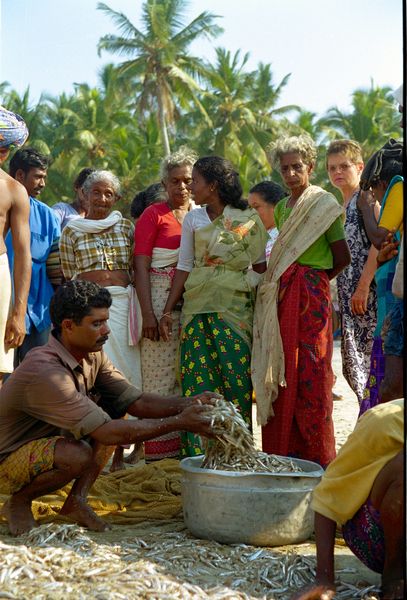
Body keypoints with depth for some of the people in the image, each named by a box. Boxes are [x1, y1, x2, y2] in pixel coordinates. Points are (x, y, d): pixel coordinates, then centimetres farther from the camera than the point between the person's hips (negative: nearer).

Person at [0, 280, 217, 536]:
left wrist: (188, 404, -22)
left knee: (114, 409, -5)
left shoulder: (93, 356, -3)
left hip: (47, 442, 9)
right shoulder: (45, 372, -32)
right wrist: (179, 422, -32)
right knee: (78, 455, -35)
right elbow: (107, 433, -33)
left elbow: (136, 401, -4)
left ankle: (77, 501, -3)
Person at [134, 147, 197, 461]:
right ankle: (159, 449, 0)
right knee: (160, 374, -4)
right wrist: (148, 313, -13)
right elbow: (141, 266, -5)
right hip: (161, 298, -4)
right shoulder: (154, 215, 0)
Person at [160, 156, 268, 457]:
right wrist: (168, 311, 7)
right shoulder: (193, 219, 11)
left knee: (235, 376, -3)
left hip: (235, 306, -2)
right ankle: (197, 452, 5)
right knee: (196, 377, -1)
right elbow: (184, 267, 11)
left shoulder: (248, 219, 3)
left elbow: (261, 265, 6)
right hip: (196, 307, 3)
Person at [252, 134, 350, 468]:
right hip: (281, 297, 6)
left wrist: (316, 278, 5)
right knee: (281, 371, 5)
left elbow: (343, 257, -6)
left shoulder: (323, 204, -4)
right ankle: (283, 450, 12)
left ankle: (317, 455, 5)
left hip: (311, 296, -6)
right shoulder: (282, 208, 17)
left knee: (311, 373, -4)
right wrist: (280, 282, 10)